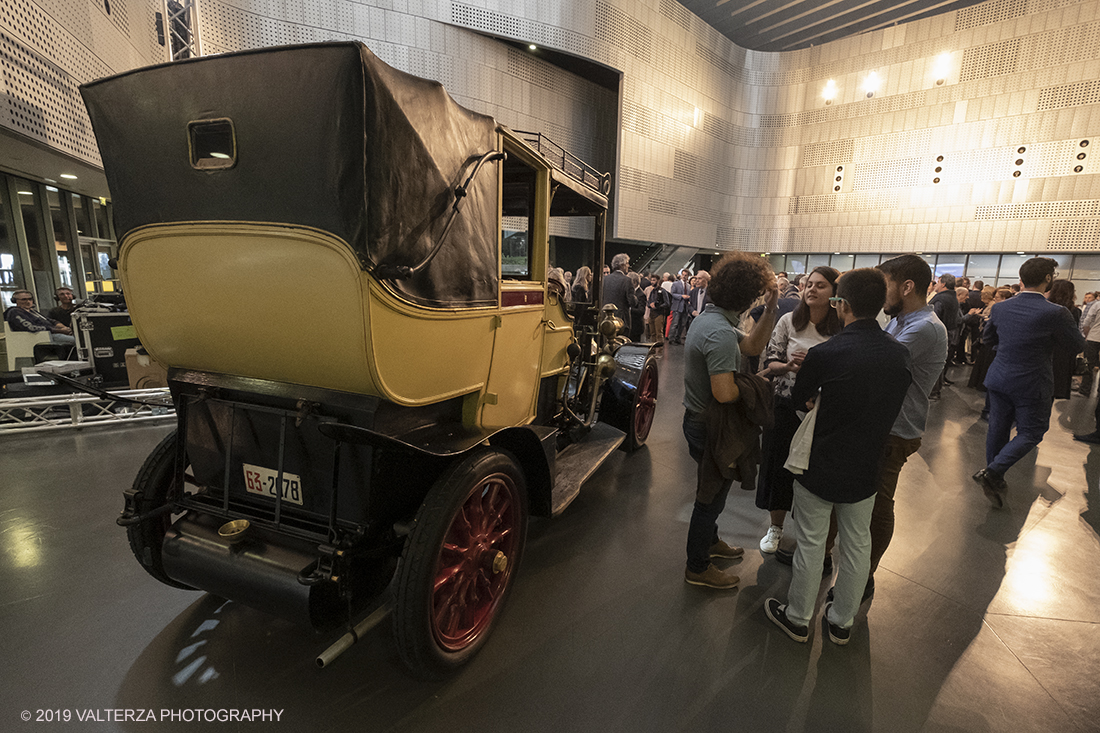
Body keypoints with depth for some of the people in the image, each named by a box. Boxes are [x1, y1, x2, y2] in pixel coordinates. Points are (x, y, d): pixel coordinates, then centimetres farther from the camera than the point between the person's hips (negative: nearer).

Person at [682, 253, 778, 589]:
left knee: (713, 490, 28)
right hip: (712, 427, -10)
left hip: (700, 420, 10)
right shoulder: (721, 332, -29)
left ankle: (709, 541, 50)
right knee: (710, 496, 9)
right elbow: (724, 392, -35)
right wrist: (750, 388, -15)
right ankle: (698, 568, 28)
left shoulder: (710, 317, 4)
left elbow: (753, 345, 10)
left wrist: (771, 310, -2)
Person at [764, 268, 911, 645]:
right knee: (857, 546, 19)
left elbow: (798, 399, -6)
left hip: (819, 469, -4)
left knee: (811, 545, 11)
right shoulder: (902, 355, -6)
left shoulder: (823, 354, -23)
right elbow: (891, 407, 8)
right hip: (865, 471, 5)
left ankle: (798, 619, 30)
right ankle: (842, 621, 37)